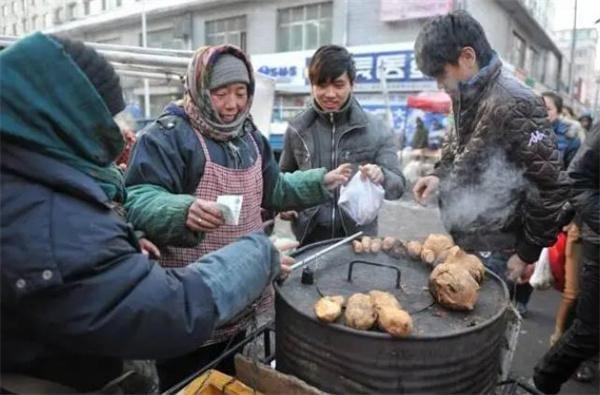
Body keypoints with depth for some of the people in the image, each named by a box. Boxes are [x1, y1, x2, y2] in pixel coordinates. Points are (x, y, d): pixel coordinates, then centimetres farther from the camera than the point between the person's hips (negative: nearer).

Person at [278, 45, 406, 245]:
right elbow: (285, 175, 15)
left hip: (358, 235, -1)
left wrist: (380, 176, -28)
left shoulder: (375, 130, -6)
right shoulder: (297, 128, -1)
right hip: (309, 235, 1)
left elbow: (398, 185, -6)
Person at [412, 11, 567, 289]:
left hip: (495, 252, -7)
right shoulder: (467, 98, 6)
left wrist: (527, 253, -12)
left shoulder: (513, 104, -20)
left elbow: (549, 186, -19)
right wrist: (439, 175, 0)